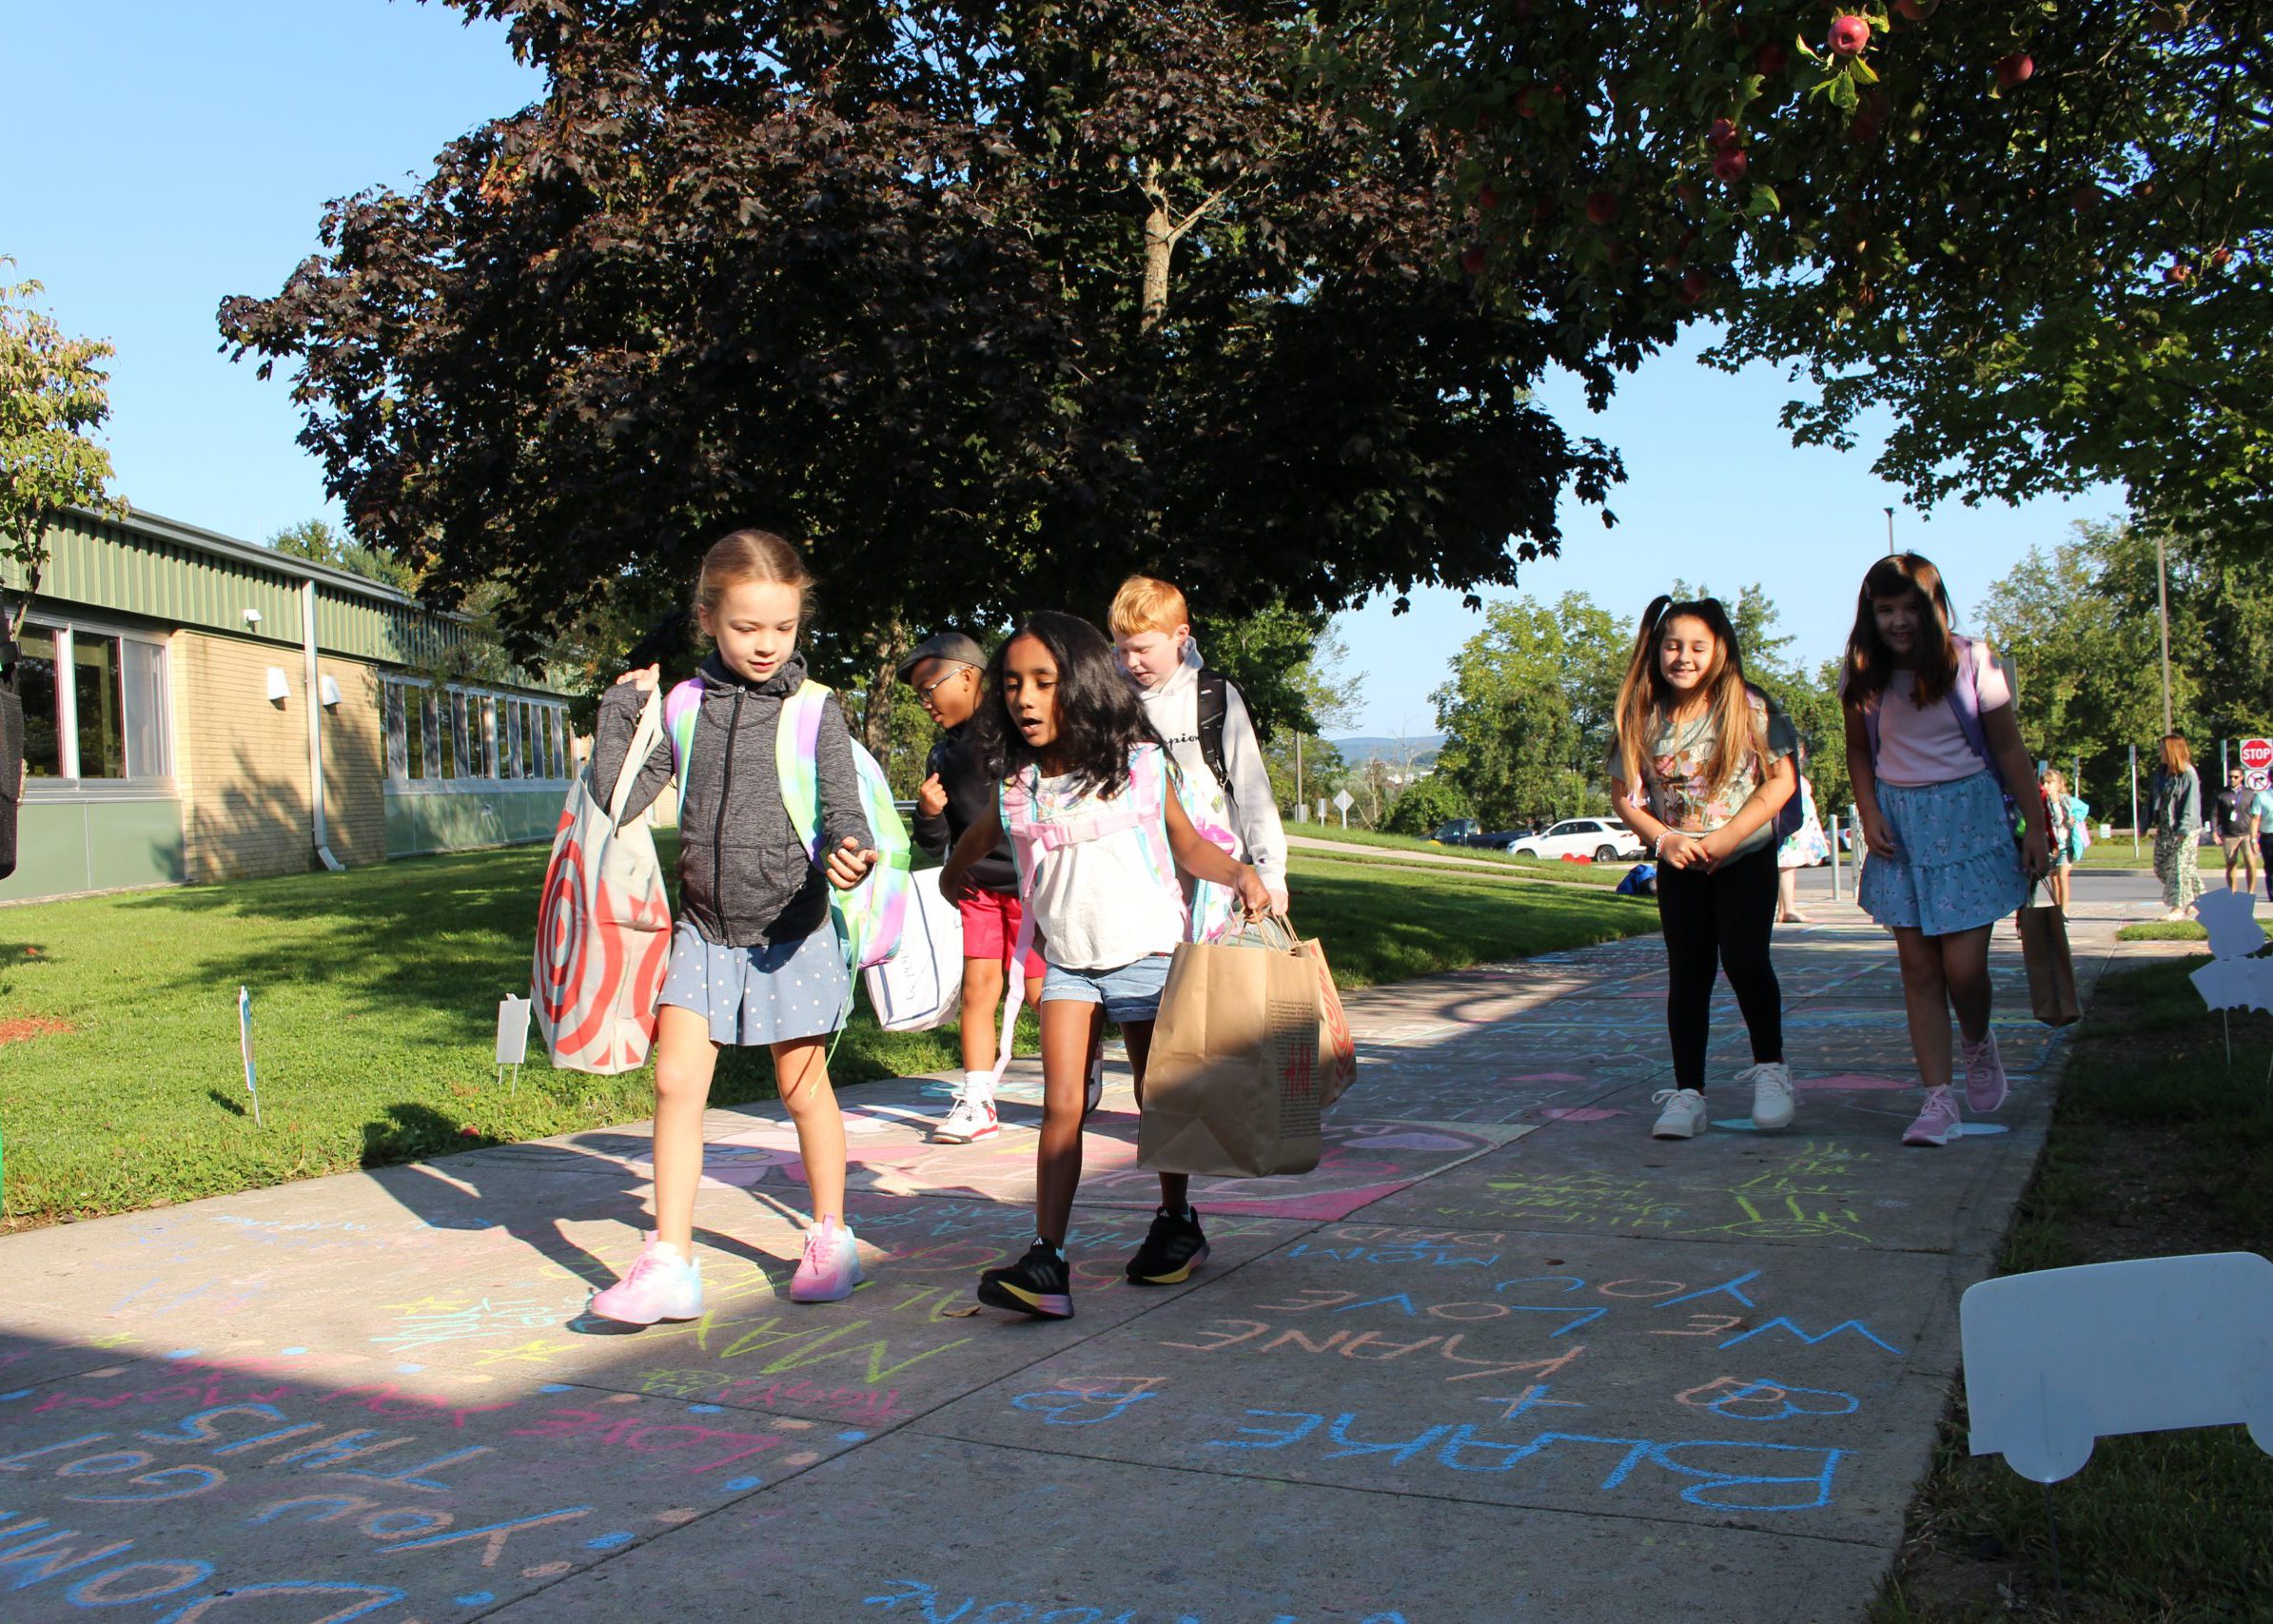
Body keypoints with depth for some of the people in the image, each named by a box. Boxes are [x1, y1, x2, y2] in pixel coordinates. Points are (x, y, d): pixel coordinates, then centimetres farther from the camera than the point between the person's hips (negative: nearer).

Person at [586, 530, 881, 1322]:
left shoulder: (815, 710, -5)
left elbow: (842, 809, -11)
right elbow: (621, 800, -1)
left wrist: (849, 854, -33)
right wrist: (618, 707, -6)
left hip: (790, 930, -2)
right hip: (703, 928, 3)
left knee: (803, 1086, 9)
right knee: (676, 1082, -2)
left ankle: (831, 1241, 27)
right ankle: (669, 1266, 6)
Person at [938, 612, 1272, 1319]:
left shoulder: (1142, 766, -10)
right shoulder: (1015, 785, -4)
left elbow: (1188, 845, 0)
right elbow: (978, 839, 18)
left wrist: (1240, 872, -15)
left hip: (1146, 956, -2)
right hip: (1066, 964, 2)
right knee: (1061, 1105, -7)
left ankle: (1177, 1224, 33)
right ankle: (1047, 1261, -9)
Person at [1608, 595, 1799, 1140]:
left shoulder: (1747, 708, -9)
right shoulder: (1643, 718, -2)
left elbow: (1782, 779, -9)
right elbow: (1623, 793, 3)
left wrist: (1727, 836, -17)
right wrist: (1663, 839, -13)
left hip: (1746, 856, -3)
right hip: (1680, 865, 3)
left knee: (1744, 959, -15)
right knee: (1687, 974, 5)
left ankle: (1770, 1067, 6)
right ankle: (1687, 1093, 11)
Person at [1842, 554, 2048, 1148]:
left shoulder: (1971, 661, -8)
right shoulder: (1862, 677, -1)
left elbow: (2008, 749, -1)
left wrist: (2035, 826, -2)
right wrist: (1869, 814, -3)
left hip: (1968, 816, -2)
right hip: (1900, 826, 3)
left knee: (1964, 965, -8)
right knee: (1920, 970, 0)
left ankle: (1978, 1043, 26)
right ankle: (1938, 1100, 4)